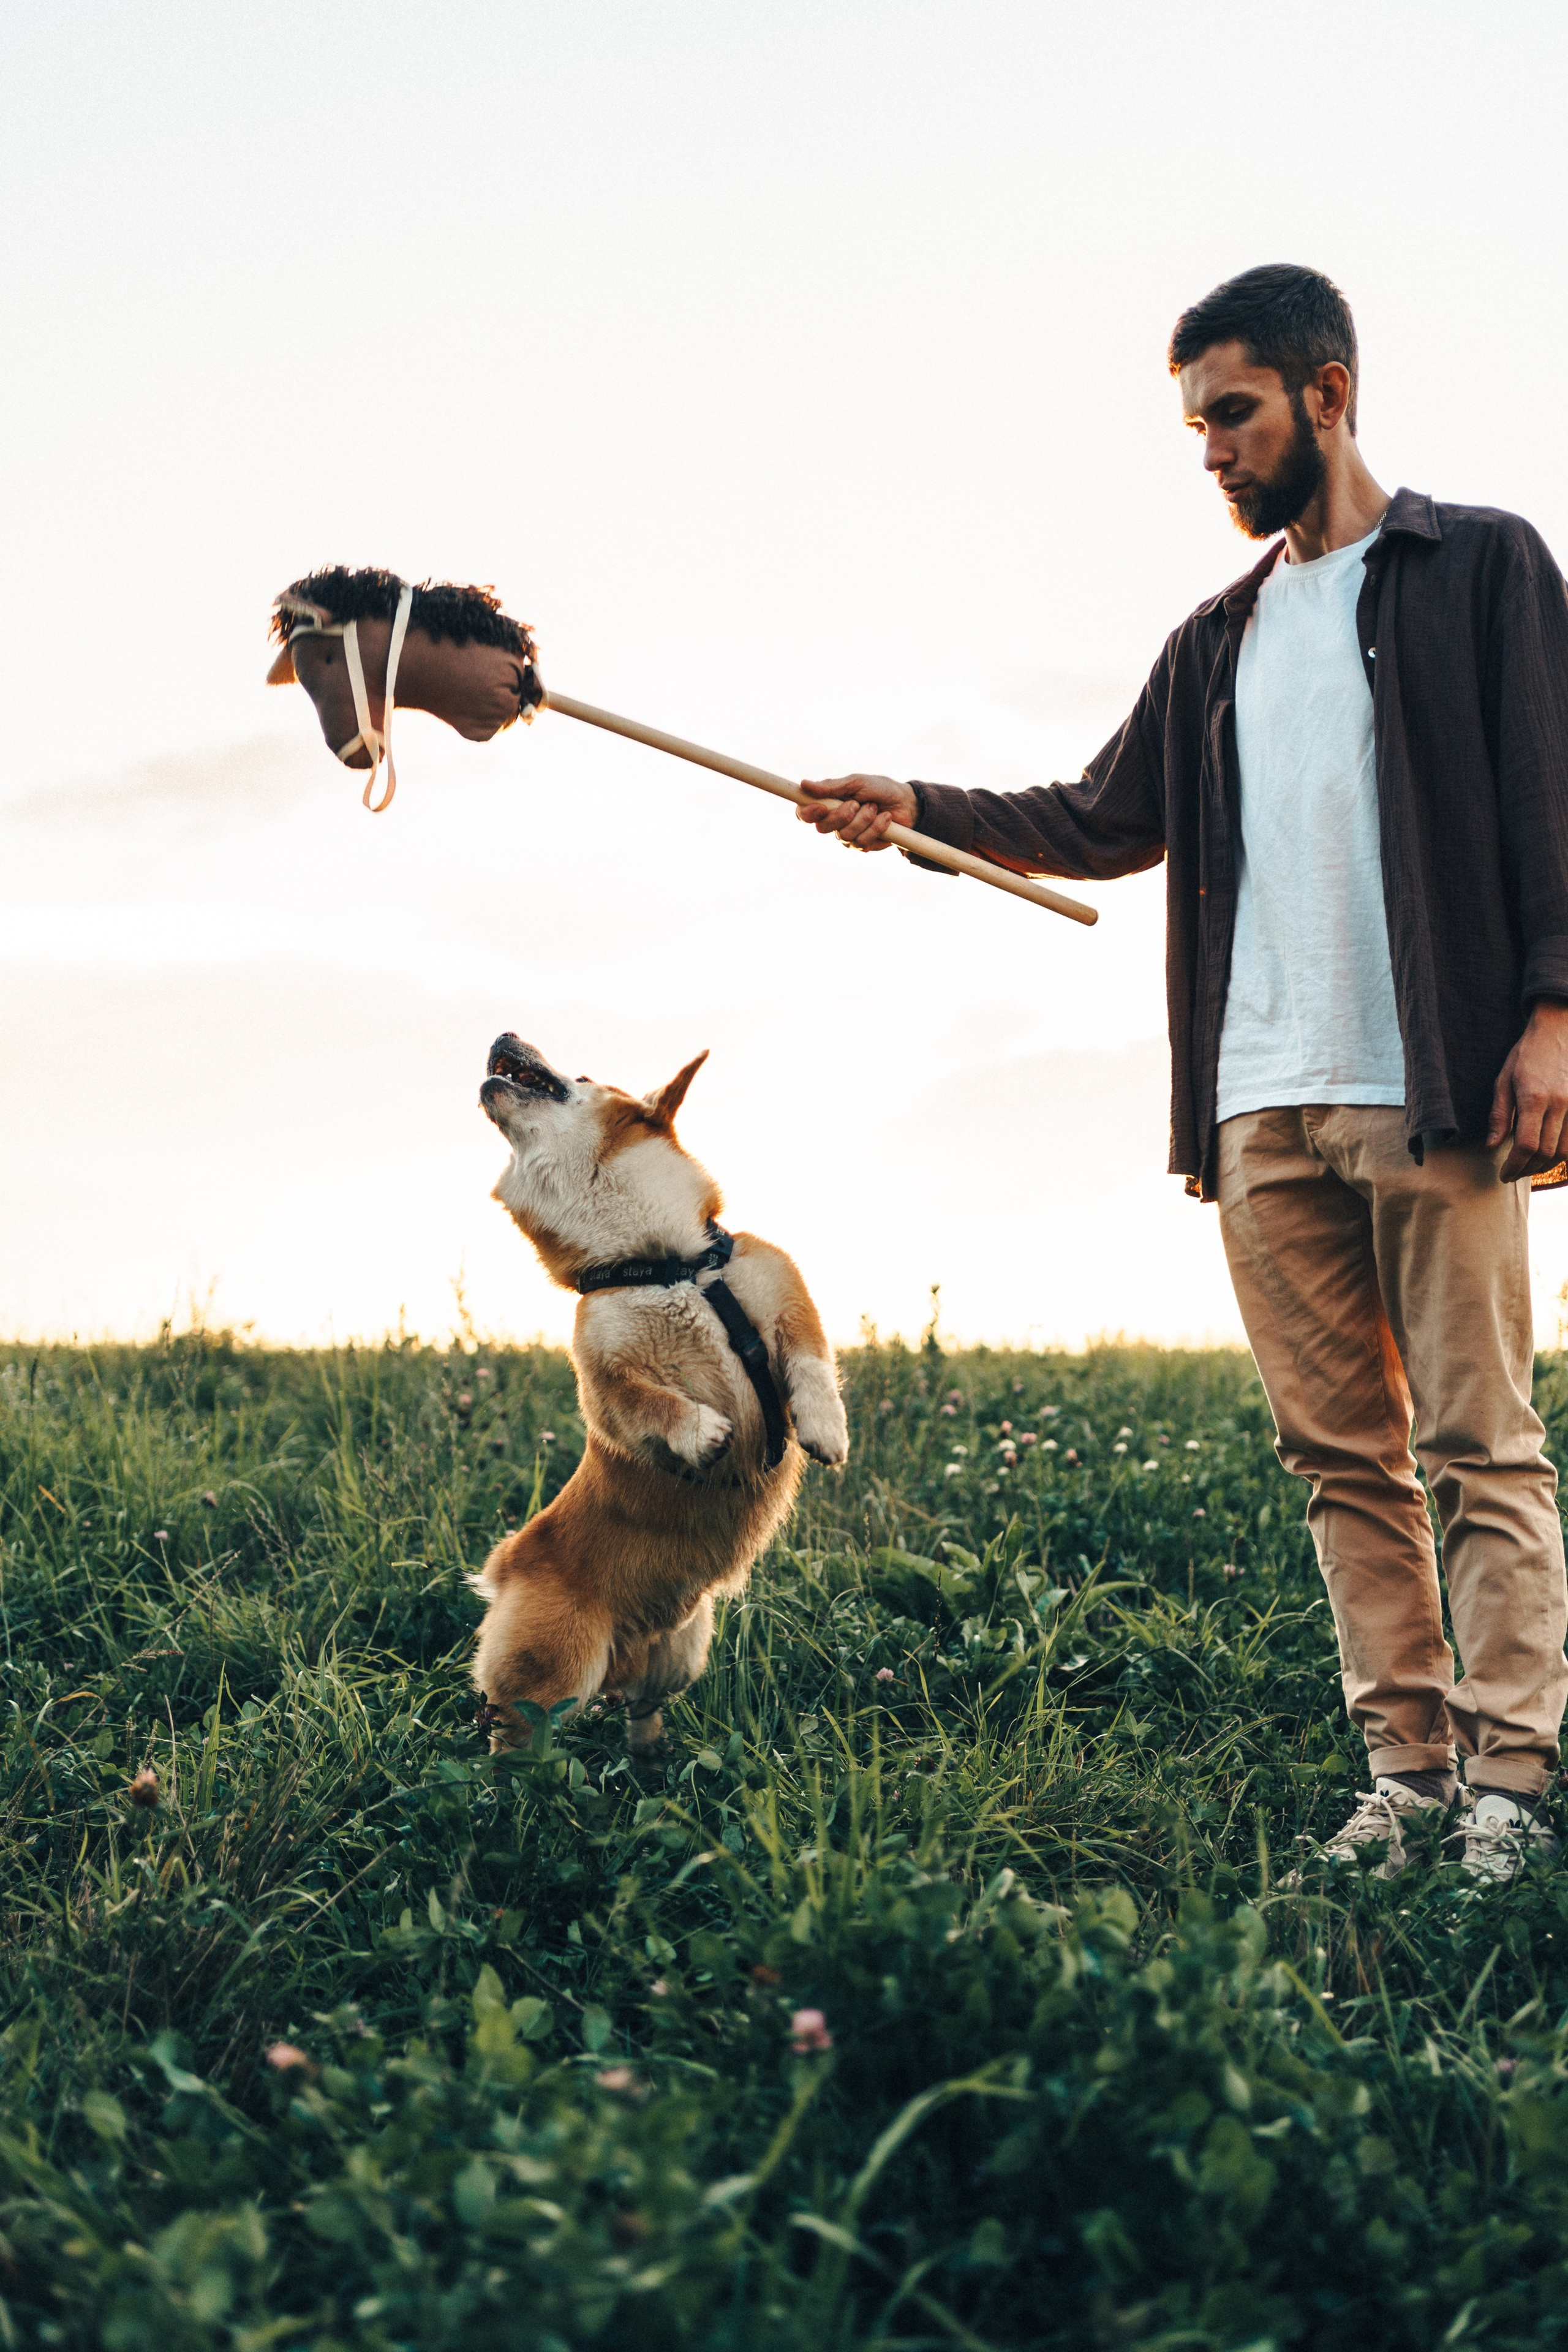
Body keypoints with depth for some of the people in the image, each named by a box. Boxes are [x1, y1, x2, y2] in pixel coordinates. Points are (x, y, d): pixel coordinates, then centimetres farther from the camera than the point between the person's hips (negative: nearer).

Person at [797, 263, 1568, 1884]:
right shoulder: (1218, 642, 23)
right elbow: (1103, 826, 25)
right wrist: (922, 813, 11)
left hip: (1434, 1091, -6)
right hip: (1263, 1107, 6)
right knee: (1342, 1454, 4)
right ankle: (1405, 1770, 7)